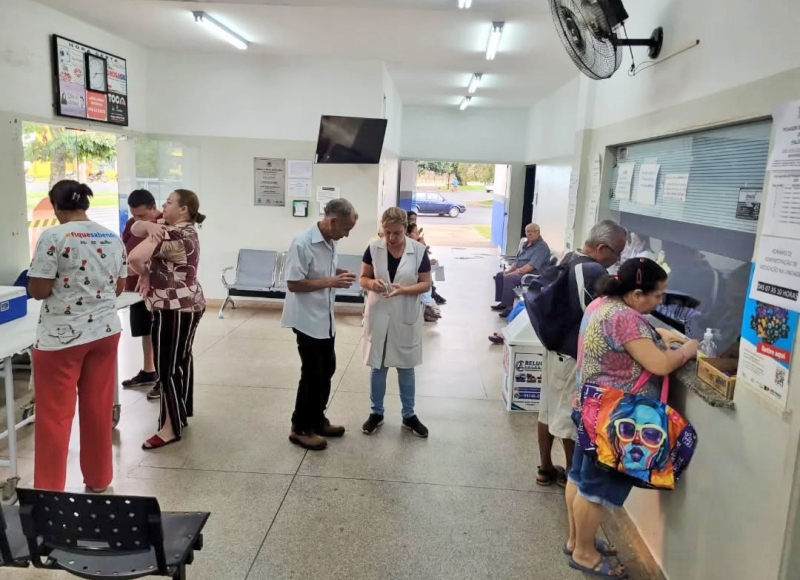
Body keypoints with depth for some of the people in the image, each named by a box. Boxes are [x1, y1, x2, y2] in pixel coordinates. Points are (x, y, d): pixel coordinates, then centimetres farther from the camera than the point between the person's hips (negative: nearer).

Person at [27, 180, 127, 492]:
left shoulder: (54, 237, -14)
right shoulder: (113, 238, 3)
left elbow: (37, 290, -13)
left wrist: (61, 283, 7)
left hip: (61, 337, -5)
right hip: (105, 331, 5)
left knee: (54, 416, 6)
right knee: (99, 410, 14)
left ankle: (49, 492, 15)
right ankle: (98, 480, 26)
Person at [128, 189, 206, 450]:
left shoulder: (172, 235, -20)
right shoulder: (183, 229, 11)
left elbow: (134, 257, -28)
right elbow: (135, 228, 13)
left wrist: (143, 273, -7)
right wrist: (148, 226, -9)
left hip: (174, 309, -10)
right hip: (185, 305, 10)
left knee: (167, 367, -5)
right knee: (181, 359, 18)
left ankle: (171, 428, 3)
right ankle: (182, 412, 30)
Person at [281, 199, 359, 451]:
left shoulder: (330, 243, 4)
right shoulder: (302, 243, -22)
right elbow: (293, 284, -23)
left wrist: (339, 273, -2)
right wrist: (330, 282, -25)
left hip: (325, 319, 9)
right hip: (308, 320, -9)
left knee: (326, 370, 16)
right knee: (312, 374, 0)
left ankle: (317, 420, 32)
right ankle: (300, 428, 16)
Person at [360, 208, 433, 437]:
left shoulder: (418, 250, -8)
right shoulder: (373, 249, -5)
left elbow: (426, 284, -4)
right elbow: (363, 278, 3)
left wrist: (404, 290, -22)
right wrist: (372, 284, -20)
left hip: (406, 317, -1)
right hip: (378, 315, 1)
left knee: (406, 367, 12)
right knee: (377, 366, 11)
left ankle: (409, 415, 28)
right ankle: (376, 413, 28)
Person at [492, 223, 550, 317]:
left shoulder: (542, 247, -15)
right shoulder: (525, 244, 14)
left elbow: (532, 265, -25)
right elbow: (517, 259, 20)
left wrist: (516, 272, -24)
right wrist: (509, 269, 2)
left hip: (532, 275, -10)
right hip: (520, 271, 10)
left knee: (509, 278, -28)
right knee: (499, 275, 5)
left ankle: (509, 307, -23)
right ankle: (503, 302, 6)